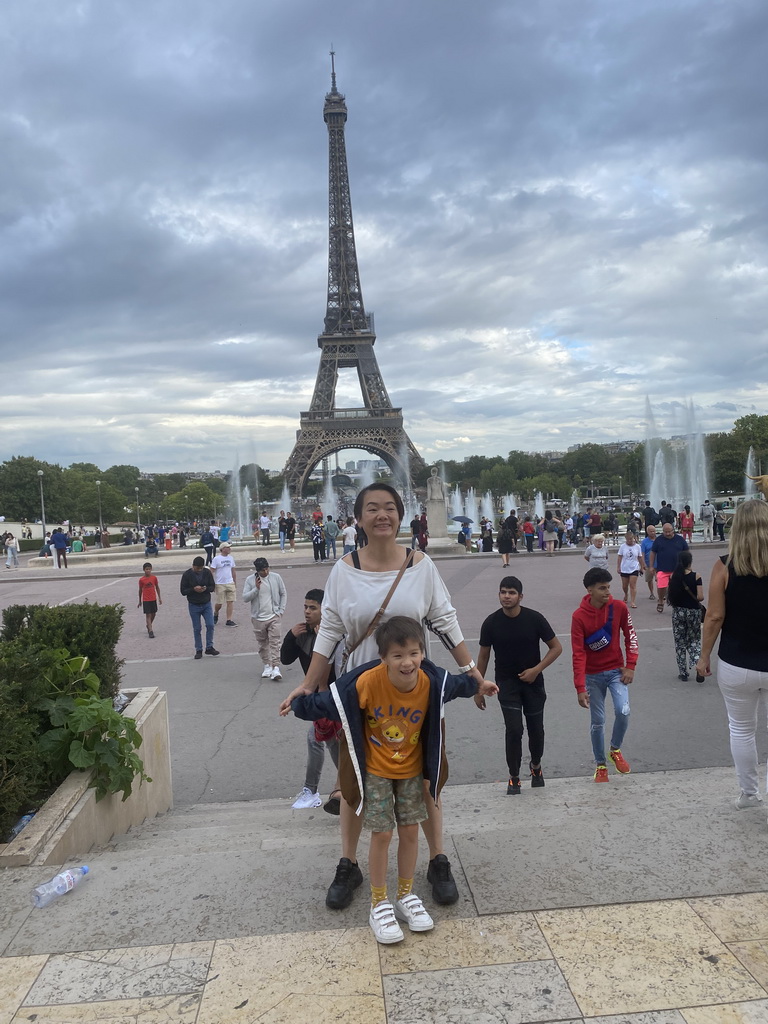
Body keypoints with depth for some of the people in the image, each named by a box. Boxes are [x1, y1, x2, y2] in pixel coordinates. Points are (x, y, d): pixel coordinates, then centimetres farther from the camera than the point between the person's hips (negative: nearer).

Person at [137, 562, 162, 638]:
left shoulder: (154, 578, -2)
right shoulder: (141, 580, -7)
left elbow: (157, 588, 9)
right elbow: (140, 590, 3)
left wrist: (159, 598, 8)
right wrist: (140, 601, 9)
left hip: (153, 599, 3)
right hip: (146, 600, -3)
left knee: (153, 614, 13)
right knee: (148, 615, -7)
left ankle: (149, 626, 38)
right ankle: (150, 631, -11)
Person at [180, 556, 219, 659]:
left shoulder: (207, 572, -3)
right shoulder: (187, 575, -9)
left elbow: (213, 587, 2)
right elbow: (183, 591, -8)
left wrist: (206, 588, -20)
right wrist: (193, 589, -25)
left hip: (206, 604, 2)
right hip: (194, 606, -2)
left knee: (210, 625, -5)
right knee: (197, 629, 4)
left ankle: (209, 647, 9)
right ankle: (198, 650, 14)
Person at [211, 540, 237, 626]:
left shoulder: (230, 558, 8)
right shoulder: (216, 559, -8)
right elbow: (211, 571, -7)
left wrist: (235, 583, 16)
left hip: (230, 583, 4)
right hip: (220, 584, -4)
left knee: (230, 601, -3)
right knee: (219, 603, 2)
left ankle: (229, 620, 1)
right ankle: (216, 614, 33)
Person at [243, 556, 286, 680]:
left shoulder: (276, 577, -3)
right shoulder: (250, 580, -3)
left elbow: (283, 594, 5)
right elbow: (245, 597, -6)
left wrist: (281, 610, -2)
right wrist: (256, 589, -19)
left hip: (274, 616, -1)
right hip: (258, 618, 1)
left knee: (275, 642, -9)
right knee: (263, 643, 10)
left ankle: (276, 667, -13)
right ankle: (267, 666, 23)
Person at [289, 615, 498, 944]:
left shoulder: (431, 682, -21)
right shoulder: (367, 682, -33)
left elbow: (454, 684, 4)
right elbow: (328, 702, -16)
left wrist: (477, 685, 20)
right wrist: (300, 704, -8)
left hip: (411, 768, 3)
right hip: (375, 769, -3)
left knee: (410, 831, 10)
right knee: (382, 834, 0)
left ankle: (405, 895, 31)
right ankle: (379, 904, 20)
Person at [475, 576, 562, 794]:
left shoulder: (534, 619, -12)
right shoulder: (491, 623, -10)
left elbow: (556, 647, -3)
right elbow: (483, 656, 1)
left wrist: (537, 669, -15)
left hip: (533, 682, 1)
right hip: (506, 683, -1)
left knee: (536, 729, 9)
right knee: (514, 729, -10)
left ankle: (536, 765, 40)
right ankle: (514, 777, 10)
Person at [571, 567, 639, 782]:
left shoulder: (619, 607, -10)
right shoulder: (579, 616, -17)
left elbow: (630, 636, 3)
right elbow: (578, 653, -16)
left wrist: (630, 666, -3)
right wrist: (580, 688, -19)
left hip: (616, 670, 1)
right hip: (593, 675, -1)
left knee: (623, 712, -14)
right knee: (597, 721, 5)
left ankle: (616, 750, 14)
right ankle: (600, 765, 24)